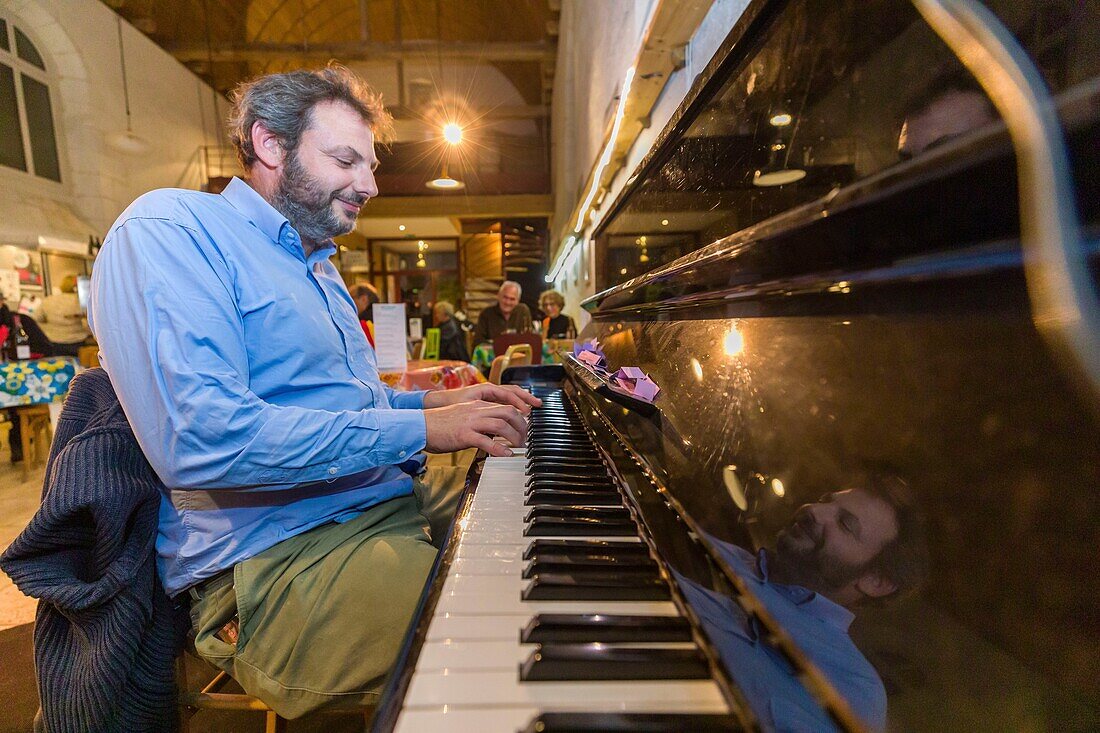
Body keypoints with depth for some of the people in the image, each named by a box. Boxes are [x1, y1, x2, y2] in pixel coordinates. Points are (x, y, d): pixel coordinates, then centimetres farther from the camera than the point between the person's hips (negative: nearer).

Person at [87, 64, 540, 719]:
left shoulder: (318, 266, 21)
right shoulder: (170, 227, -8)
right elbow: (200, 438, -23)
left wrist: (438, 401, 10)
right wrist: (418, 429, -20)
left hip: (390, 503, 9)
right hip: (278, 560, -8)